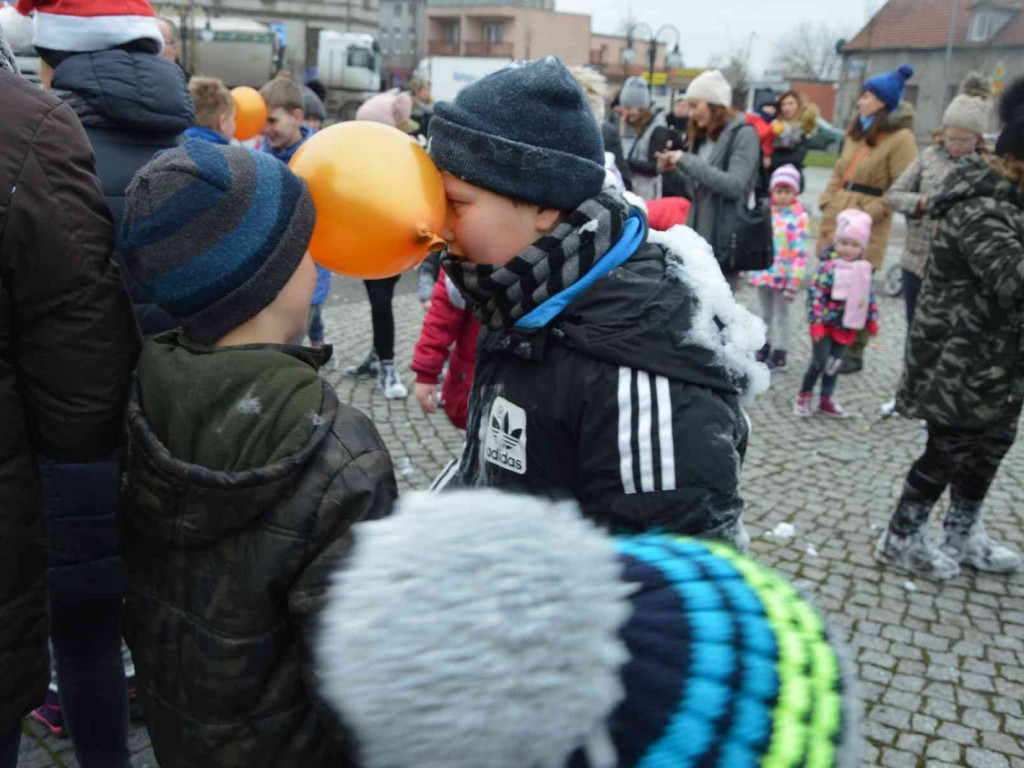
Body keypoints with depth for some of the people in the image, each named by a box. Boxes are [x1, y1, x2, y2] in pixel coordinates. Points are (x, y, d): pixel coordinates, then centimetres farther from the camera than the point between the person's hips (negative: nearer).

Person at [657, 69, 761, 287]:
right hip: (696, 238, 7)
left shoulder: (743, 134, -7)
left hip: (723, 243, -7)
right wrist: (676, 169, 3)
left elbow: (734, 185, -20)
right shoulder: (702, 136, 15)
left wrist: (687, 161, -17)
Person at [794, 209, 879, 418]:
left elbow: (869, 296, 14)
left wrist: (872, 319, 16)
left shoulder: (864, 270, 4)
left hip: (847, 328, 6)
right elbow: (815, 293, -18)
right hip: (826, 323, -5)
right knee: (820, 362, -3)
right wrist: (816, 321, -21)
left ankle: (826, 400, 23)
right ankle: (804, 396, 16)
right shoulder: (829, 266, -16)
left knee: (835, 364, 12)